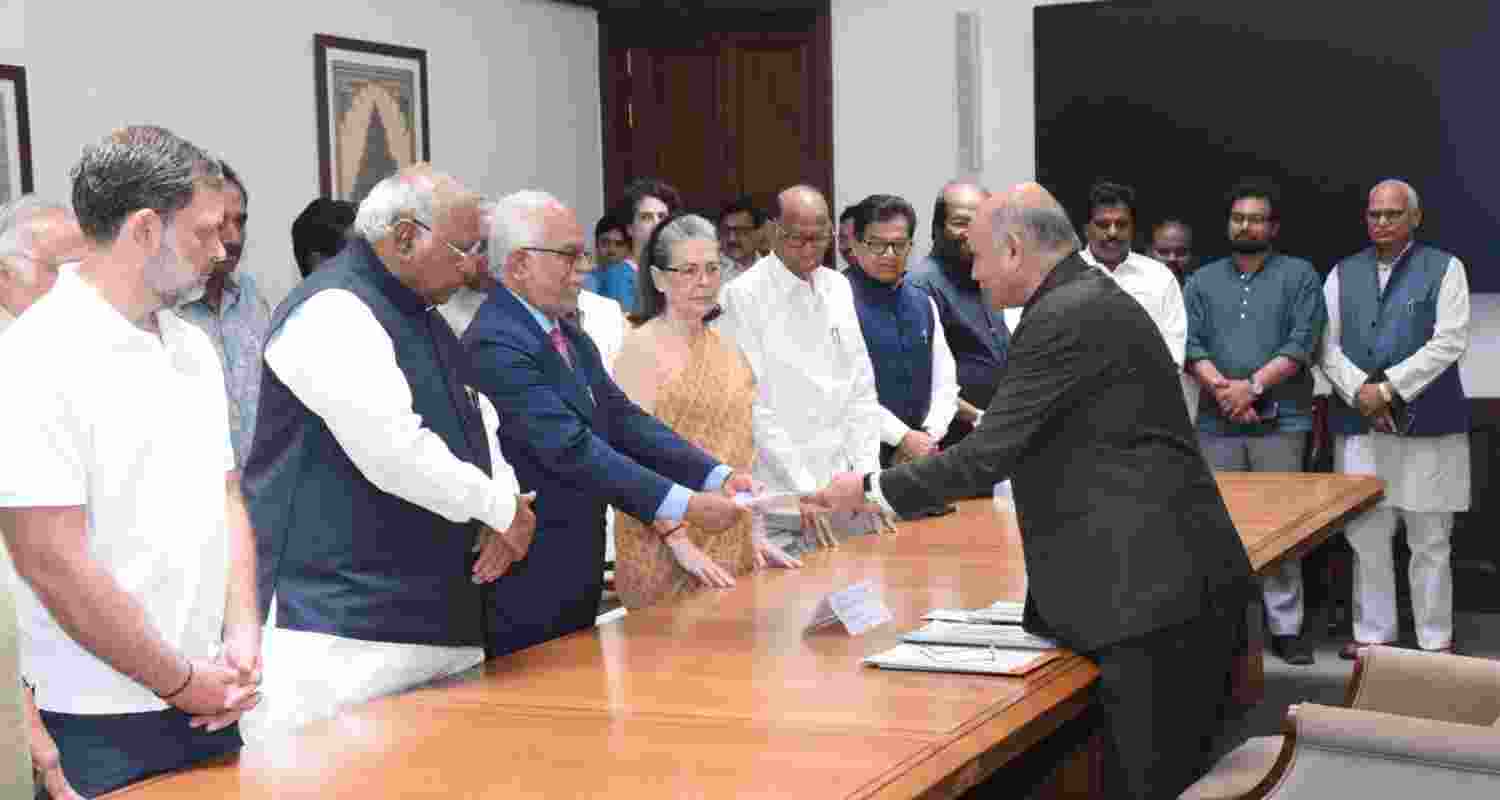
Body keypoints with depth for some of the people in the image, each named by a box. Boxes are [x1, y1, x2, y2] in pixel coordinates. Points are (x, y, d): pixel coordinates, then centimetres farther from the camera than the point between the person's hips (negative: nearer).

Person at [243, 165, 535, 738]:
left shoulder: (423, 318, 18)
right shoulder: (334, 312, -14)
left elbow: (474, 421, 24)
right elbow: (392, 451, -22)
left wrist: (502, 508, 2)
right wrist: (503, 509, -9)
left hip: (434, 611, 10)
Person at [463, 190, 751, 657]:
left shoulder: (569, 335, 11)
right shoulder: (495, 344, -20)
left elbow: (622, 421, 6)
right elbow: (571, 449, -26)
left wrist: (717, 476, -7)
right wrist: (684, 505, -27)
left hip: (578, 570, 9)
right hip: (528, 584, -9)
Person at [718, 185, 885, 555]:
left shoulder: (839, 288, 10)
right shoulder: (742, 296, -7)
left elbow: (862, 389, 12)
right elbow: (752, 406, -11)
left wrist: (867, 473, 0)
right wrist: (803, 489, -16)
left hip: (845, 488, 5)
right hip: (778, 496, -5)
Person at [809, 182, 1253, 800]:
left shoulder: (1063, 319, -14)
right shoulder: (1094, 302, 17)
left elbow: (989, 454, -15)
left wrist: (872, 489, -4)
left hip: (1156, 591, -10)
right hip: (1182, 585, 10)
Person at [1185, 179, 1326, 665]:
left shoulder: (1298, 275, 5)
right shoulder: (1203, 281, 14)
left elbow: (1302, 343, -6)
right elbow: (1190, 344, 3)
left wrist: (1252, 386, -14)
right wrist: (1221, 388, -13)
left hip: (1280, 420, -2)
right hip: (1217, 424, 3)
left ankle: (1286, 628, 6)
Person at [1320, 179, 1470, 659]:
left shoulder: (1444, 268, 2)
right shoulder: (1343, 274, 11)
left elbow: (1449, 342, -9)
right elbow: (1327, 345, 5)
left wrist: (1388, 388, -14)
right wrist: (1360, 391, -11)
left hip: (1429, 425, -3)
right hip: (1358, 426, 3)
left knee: (1430, 541, 4)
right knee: (1366, 537, 7)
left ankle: (1435, 640, 14)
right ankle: (1372, 633, 18)